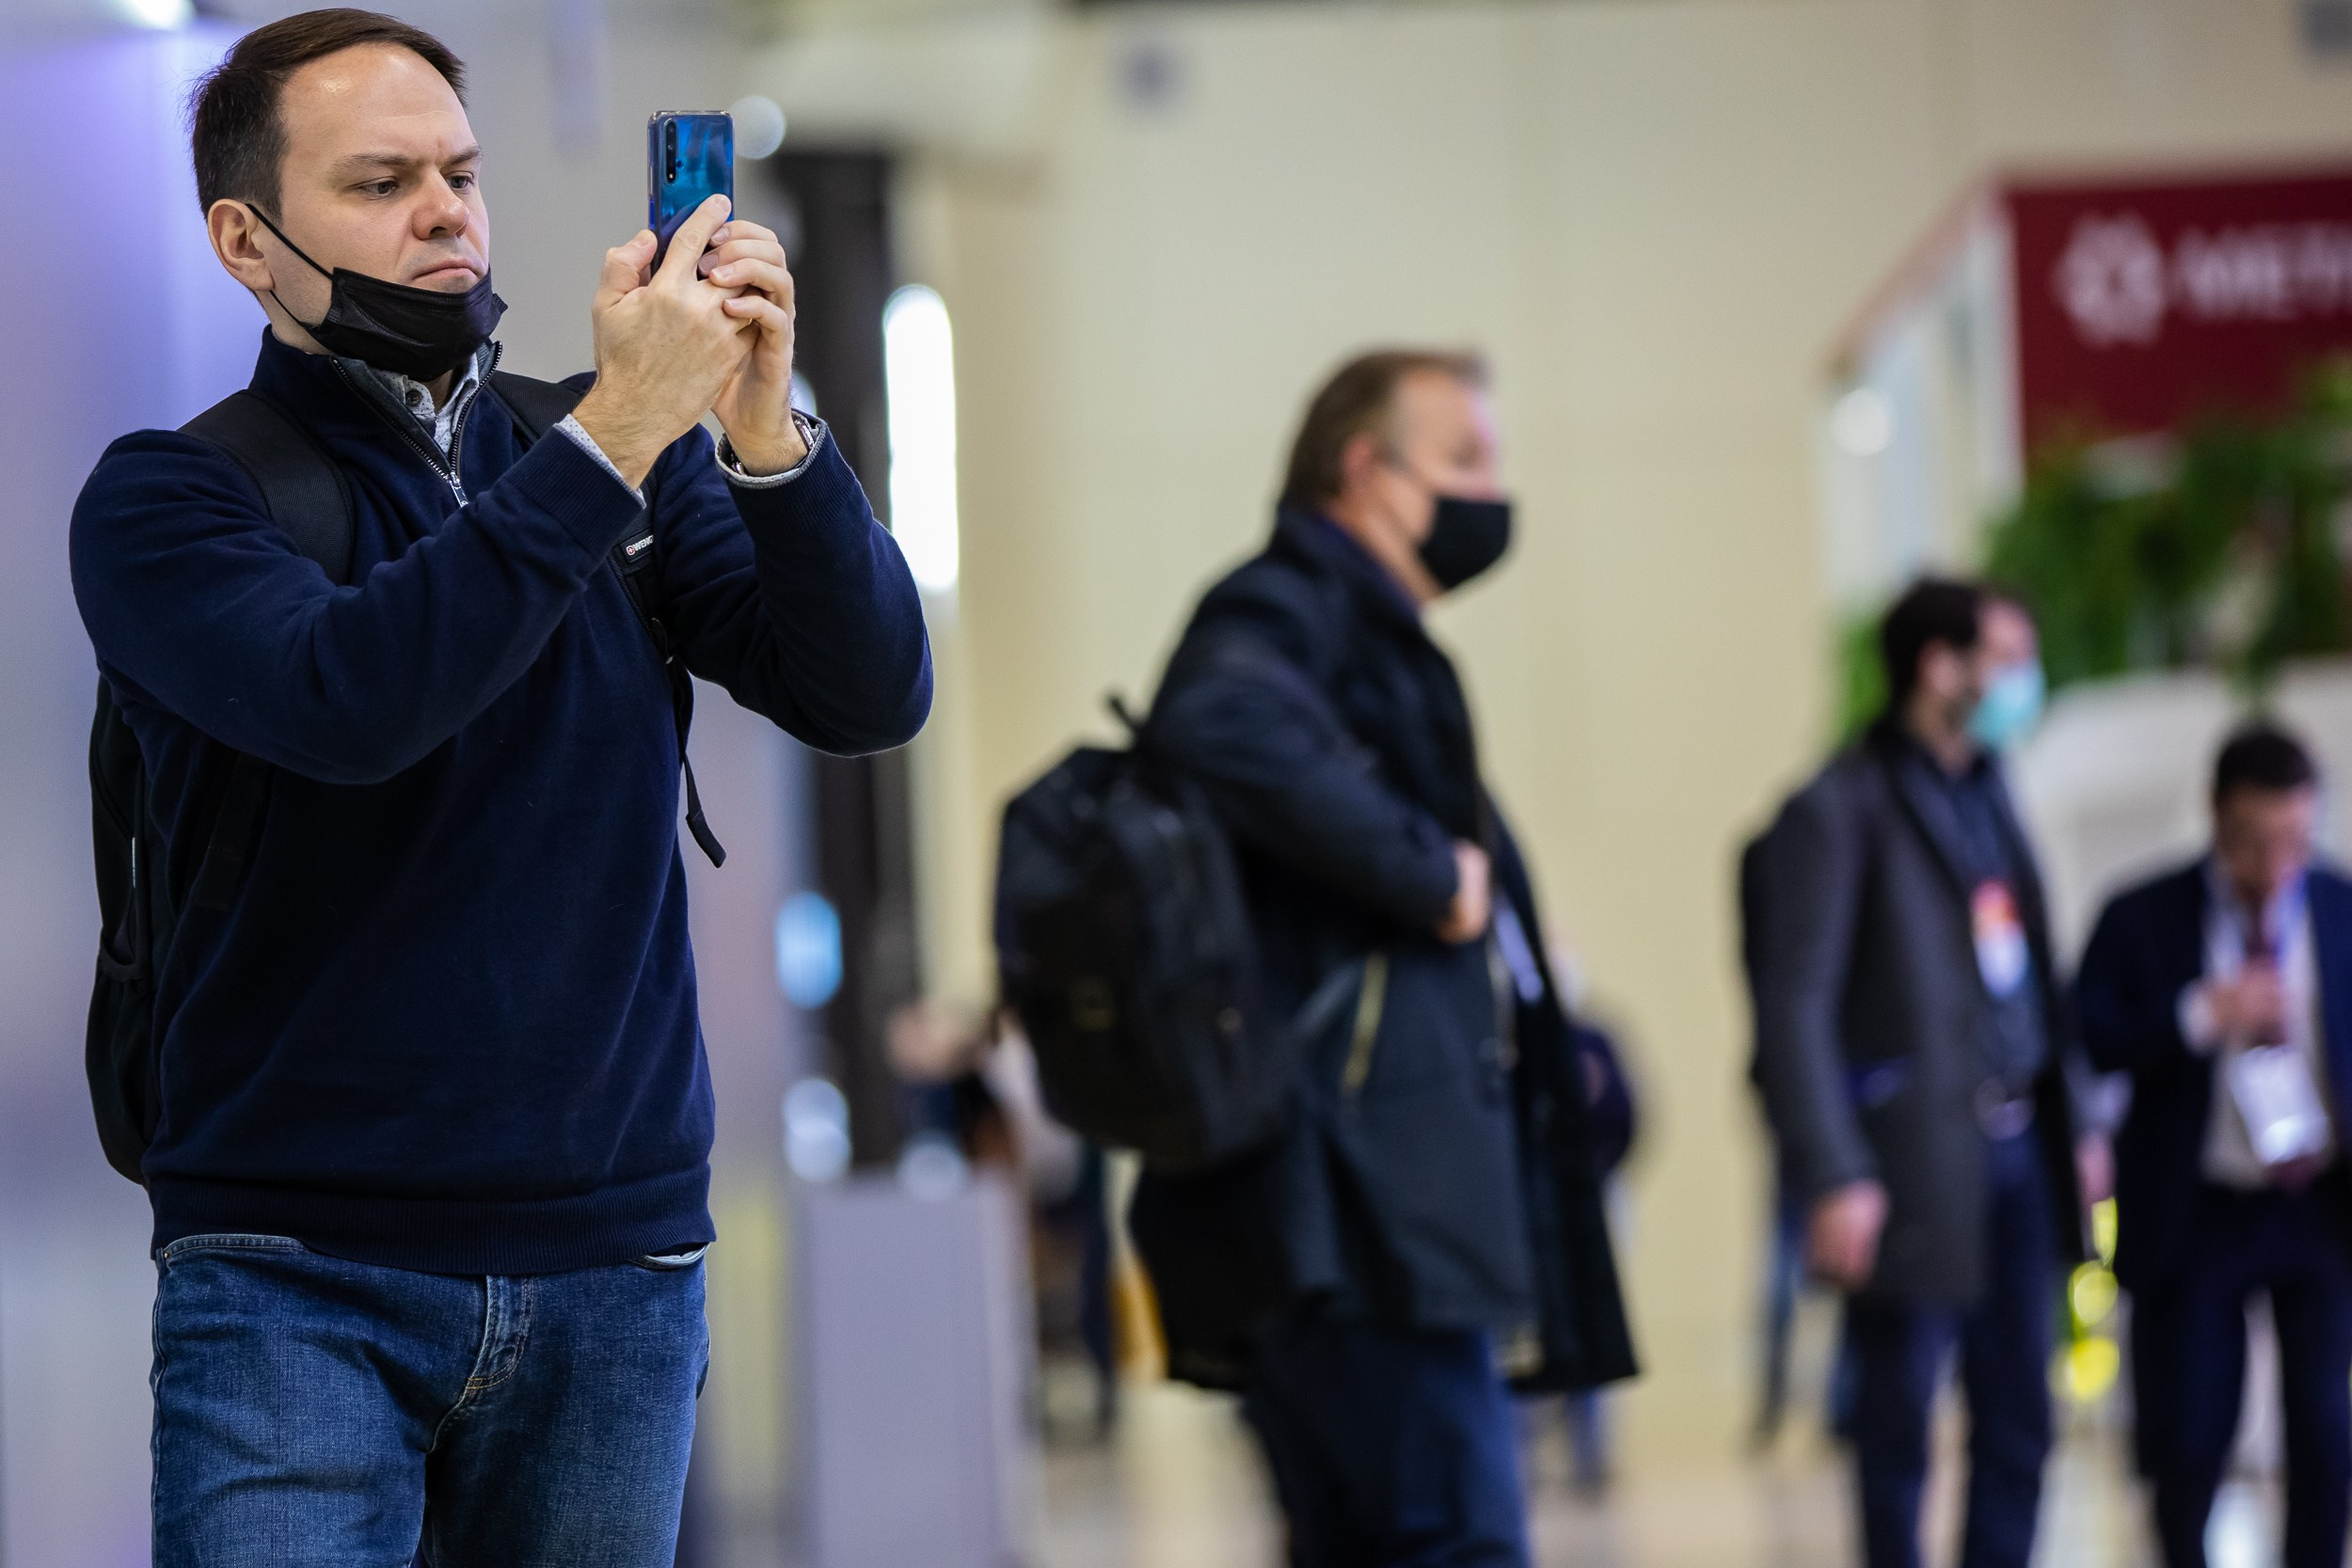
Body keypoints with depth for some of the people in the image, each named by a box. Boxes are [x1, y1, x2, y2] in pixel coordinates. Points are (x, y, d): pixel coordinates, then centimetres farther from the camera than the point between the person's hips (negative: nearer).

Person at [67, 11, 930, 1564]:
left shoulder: (635, 451, 10)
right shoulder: (167, 498, -2)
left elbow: (872, 695, -1)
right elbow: (349, 701, -21)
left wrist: (767, 432, -17)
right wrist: (616, 434, -24)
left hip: (617, 1261, 3)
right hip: (299, 1276, -3)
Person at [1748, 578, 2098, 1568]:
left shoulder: (1984, 792, 15)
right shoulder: (1841, 809, -10)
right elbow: (1795, 1010, -14)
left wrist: (2071, 1122, 15)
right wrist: (1834, 1179, -20)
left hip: (2016, 1151, 8)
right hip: (1916, 1164, -8)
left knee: (2019, 1423, 9)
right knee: (1899, 1426, -1)